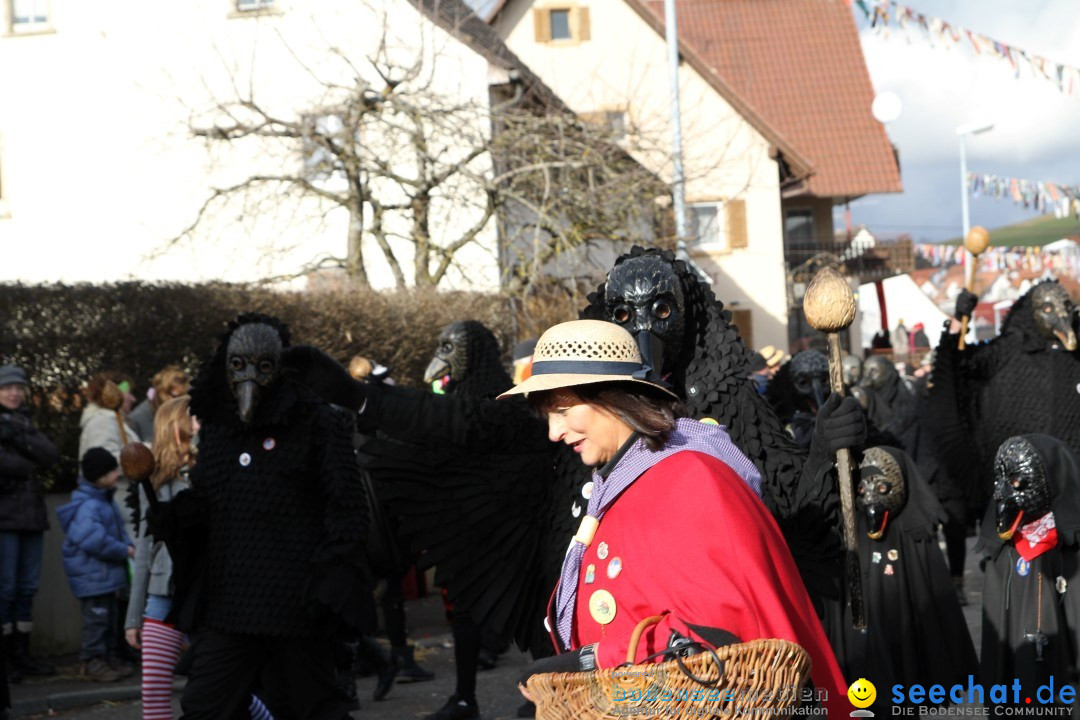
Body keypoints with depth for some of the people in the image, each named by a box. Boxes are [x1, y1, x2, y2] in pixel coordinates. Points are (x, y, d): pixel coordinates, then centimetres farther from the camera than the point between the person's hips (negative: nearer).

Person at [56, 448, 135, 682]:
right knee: (97, 617, -5)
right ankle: (92, 662, 4)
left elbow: (118, 530, 19)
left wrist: (129, 546, 0)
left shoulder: (105, 501, 10)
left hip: (106, 573, 10)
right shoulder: (88, 507, -23)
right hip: (92, 575, -10)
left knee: (110, 616, 16)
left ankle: (109, 658, 26)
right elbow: (95, 540, -31)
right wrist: (125, 550, -22)